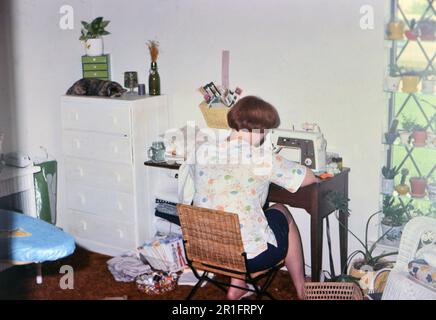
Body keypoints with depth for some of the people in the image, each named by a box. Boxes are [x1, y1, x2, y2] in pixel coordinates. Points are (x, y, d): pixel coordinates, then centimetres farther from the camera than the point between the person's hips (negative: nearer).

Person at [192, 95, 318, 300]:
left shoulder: (202, 152, -3)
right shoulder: (262, 158, -18)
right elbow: (309, 178, -4)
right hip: (250, 258, -4)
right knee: (282, 213, 24)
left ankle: (237, 286, 25)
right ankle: (302, 290, 36)